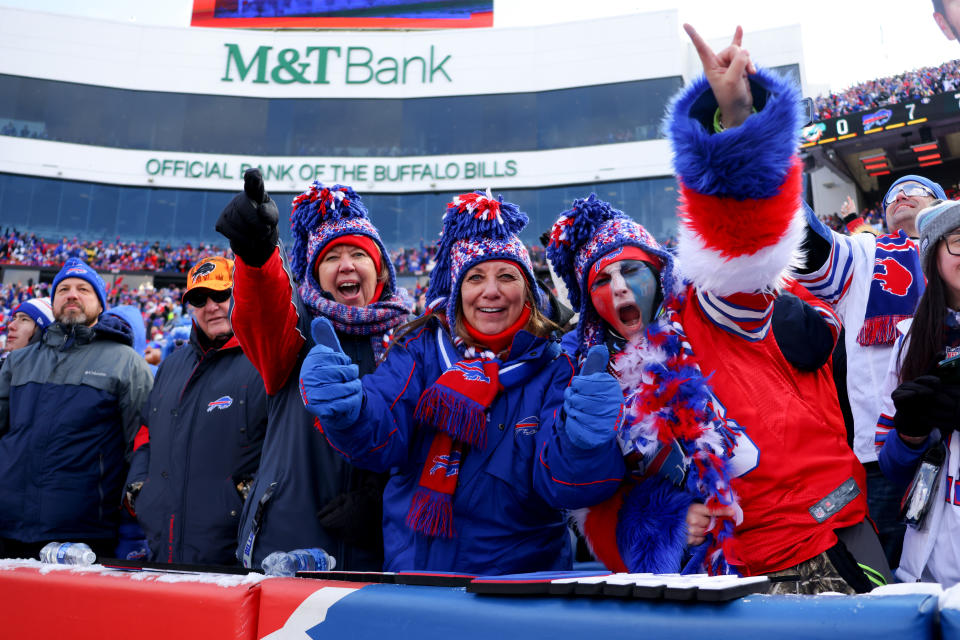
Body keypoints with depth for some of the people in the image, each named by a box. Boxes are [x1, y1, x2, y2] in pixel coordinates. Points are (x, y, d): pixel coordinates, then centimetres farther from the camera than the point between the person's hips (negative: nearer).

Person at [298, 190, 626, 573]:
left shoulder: (553, 370, 3)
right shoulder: (422, 349, 6)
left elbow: (561, 484, -5)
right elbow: (380, 442, -5)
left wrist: (583, 442, -25)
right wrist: (347, 413, -25)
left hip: (520, 571, 0)